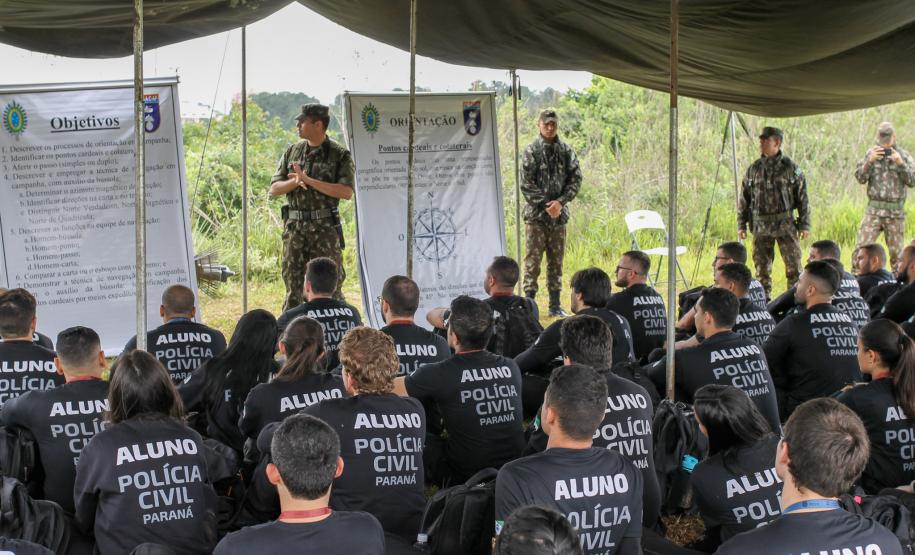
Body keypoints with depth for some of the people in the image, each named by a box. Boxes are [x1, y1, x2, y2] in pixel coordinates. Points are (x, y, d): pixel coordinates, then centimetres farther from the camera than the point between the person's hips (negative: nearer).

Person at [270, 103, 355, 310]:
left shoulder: (340, 155, -3)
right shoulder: (292, 151, 10)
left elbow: (346, 192, -15)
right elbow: (274, 189, 9)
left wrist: (309, 180, -18)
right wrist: (296, 181, -12)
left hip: (325, 227, -4)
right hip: (294, 227, 4)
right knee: (293, 284, 8)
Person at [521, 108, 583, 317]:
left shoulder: (566, 150, 7)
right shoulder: (531, 151, -3)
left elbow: (576, 179, 4)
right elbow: (526, 184, -7)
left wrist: (560, 202, -10)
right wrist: (545, 205, -13)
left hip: (559, 214, 3)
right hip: (535, 214, -3)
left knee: (556, 261, 8)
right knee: (533, 259, -3)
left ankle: (555, 304, 14)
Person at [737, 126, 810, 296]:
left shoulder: (791, 168, 1)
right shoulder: (753, 169, 8)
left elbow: (803, 198, 2)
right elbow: (744, 198, 12)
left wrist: (804, 224, -2)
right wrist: (741, 224, 8)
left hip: (785, 225, -2)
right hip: (760, 226, 3)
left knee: (794, 266, -4)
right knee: (762, 268, 6)